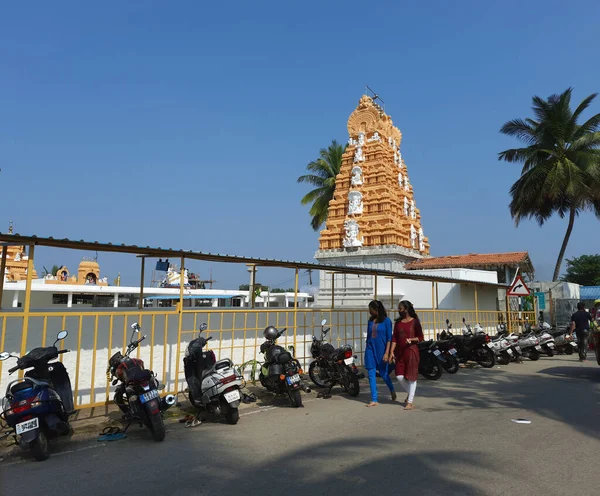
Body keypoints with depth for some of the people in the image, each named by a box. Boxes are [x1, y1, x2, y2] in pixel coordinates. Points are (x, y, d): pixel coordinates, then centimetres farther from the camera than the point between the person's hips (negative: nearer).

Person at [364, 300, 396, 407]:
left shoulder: (386, 321, -7)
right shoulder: (370, 321, 8)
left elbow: (389, 338, -9)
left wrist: (386, 353, -14)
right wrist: (366, 350, 15)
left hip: (381, 350, -4)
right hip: (370, 350, 4)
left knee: (383, 373, 7)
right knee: (371, 374, 0)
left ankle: (392, 391, 37)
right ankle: (374, 400, 5)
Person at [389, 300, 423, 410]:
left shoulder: (415, 322, -4)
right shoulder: (398, 322, 10)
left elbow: (420, 337, -1)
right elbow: (394, 338, 7)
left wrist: (411, 339, -19)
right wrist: (391, 352, -1)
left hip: (411, 351, -5)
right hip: (400, 352, 5)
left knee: (411, 376, -1)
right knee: (399, 376, 2)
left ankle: (410, 402, 7)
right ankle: (410, 393, 28)